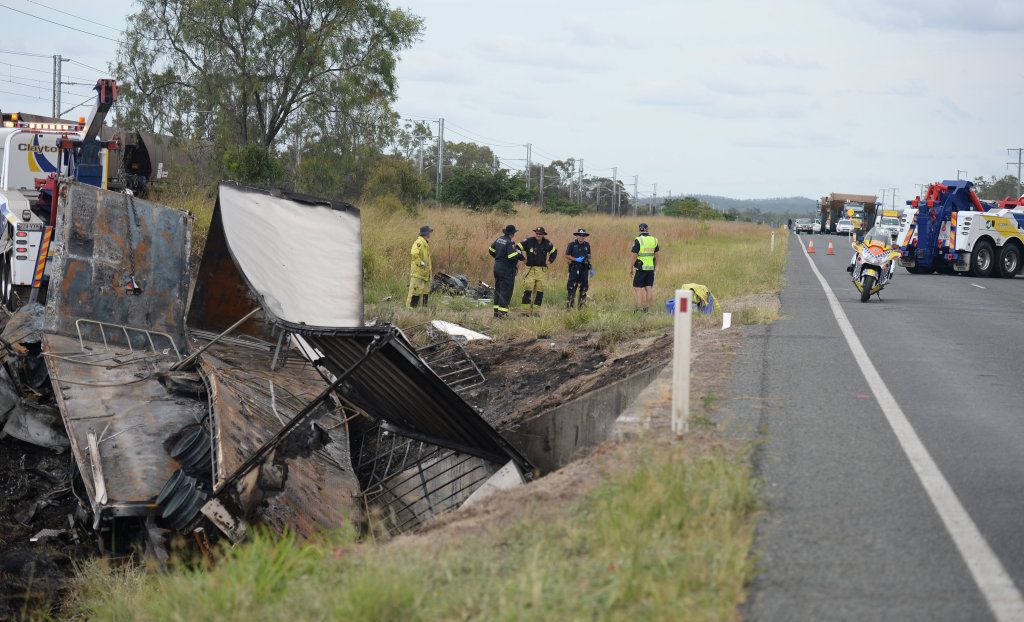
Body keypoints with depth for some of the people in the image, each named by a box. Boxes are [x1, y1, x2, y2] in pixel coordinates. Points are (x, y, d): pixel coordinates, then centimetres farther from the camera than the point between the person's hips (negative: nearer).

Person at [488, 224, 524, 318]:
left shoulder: (499, 240, 8)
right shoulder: (510, 242, -18)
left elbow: (491, 250, 18)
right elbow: (512, 256, -26)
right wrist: (519, 253, -8)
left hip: (497, 266, 8)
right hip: (507, 269, -8)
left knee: (498, 289, 15)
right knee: (506, 290, -4)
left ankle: (496, 310, 19)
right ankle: (502, 311, -8)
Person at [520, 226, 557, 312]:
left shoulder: (547, 243, 7)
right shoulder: (529, 241, -4)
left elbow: (554, 251, 23)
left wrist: (550, 261, 12)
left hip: (542, 270, 3)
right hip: (531, 269, -3)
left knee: (539, 292, 4)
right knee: (528, 290, -10)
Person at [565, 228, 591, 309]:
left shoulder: (587, 245, 10)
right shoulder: (572, 244, -3)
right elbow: (567, 255, -1)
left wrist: (590, 267, 13)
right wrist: (576, 259, -14)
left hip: (584, 268, 4)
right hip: (574, 268, -4)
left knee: (584, 287, 5)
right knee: (572, 287, -10)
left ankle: (580, 305, 14)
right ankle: (570, 304, -6)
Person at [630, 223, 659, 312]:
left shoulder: (638, 241, -12)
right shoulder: (654, 240, 5)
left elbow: (634, 256, -13)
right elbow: (656, 255, 11)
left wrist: (631, 268, -4)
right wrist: (655, 267, 20)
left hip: (641, 268, -5)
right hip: (651, 268, 5)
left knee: (638, 288, -2)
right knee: (649, 288, 8)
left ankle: (639, 308, -9)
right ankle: (648, 308, 10)